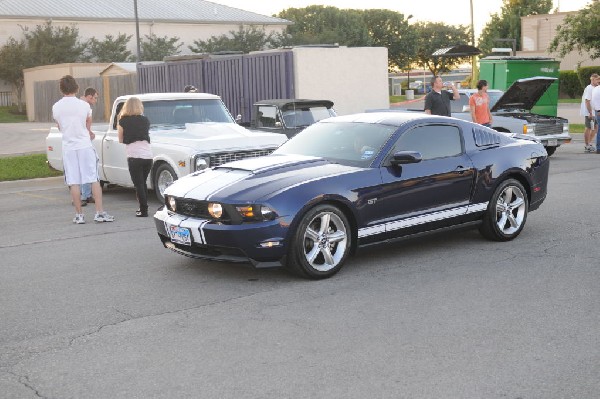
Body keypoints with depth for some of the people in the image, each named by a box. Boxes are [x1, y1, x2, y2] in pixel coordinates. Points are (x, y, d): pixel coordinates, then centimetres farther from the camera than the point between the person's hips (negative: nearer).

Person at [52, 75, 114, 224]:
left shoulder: (56, 107, 0)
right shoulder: (84, 105, -5)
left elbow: (60, 127, 13)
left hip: (68, 148, 1)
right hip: (85, 145, -1)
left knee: (73, 183, 4)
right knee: (94, 180, 3)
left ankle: (79, 215, 7)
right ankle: (99, 212, -1)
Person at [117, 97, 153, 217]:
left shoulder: (123, 121, 3)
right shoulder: (145, 120, 13)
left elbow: (121, 139, 10)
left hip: (134, 156, -4)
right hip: (148, 156, 4)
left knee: (138, 184, 1)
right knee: (143, 183, 18)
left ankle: (143, 210, -3)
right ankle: (144, 207, 22)